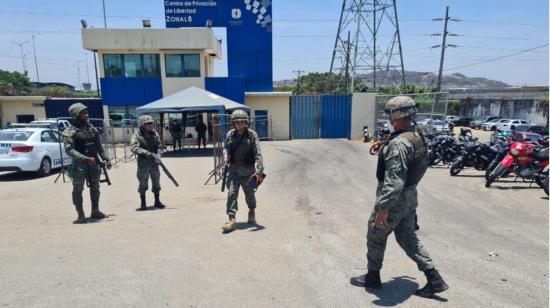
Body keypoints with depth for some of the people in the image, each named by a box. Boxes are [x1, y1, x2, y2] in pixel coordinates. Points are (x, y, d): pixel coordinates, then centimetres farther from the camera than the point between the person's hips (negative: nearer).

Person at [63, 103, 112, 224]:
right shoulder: (71, 131, -9)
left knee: (95, 188, 13)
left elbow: (99, 146, 15)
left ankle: (95, 211, 26)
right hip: (79, 165, -6)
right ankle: (80, 215, 11)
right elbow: (69, 150, -18)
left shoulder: (92, 129, 9)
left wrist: (106, 158, 9)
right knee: (78, 190, 2)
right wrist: (85, 158, -26)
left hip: (94, 164, 6)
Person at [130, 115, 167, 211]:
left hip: (154, 162, 4)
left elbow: (160, 146, 5)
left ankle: (157, 201, 21)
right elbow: (133, 148, -16)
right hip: (143, 163, -4)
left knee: (156, 182, 8)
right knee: (143, 183, 1)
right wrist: (146, 153, -27)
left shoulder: (154, 134, 5)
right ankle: (143, 204, 13)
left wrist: (158, 155, -13)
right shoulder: (137, 135, -7)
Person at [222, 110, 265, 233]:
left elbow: (258, 154, -13)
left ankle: (252, 212, 42)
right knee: (231, 193, -7)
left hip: (248, 170, -2)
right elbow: (226, 147, 18)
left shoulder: (252, 135, -9)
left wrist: (259, 171, -22)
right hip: (234, 169, 2)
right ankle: (232, 220, -3)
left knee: (249, 193, 14)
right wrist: (225, 155, -6)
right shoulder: (230, 134, 2)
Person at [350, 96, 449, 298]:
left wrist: (383, 208, -27)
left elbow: (394, 181, -31)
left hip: (394, 200, -9)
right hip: (410, 196, 9)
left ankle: (372, 277, 28)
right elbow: (422, 165, 17)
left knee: (375, 238, 11)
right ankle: (435, 279, 22)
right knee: (408, 238, 20)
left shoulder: (398, 144, -27)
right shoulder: (418, 137, 4)